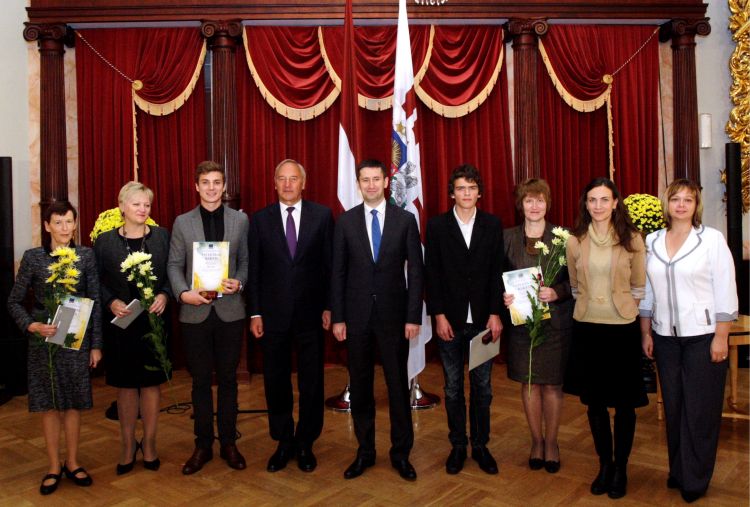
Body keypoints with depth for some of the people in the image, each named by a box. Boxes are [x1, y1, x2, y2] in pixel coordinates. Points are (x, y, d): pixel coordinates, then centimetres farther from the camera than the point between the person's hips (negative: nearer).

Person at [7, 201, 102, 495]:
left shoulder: (86, 256, 0)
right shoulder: (33, 258, -2)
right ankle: (54, 467, 22)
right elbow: (14, 302, 3)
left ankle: (72, 463, 25)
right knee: (48, 404, 8)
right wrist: (31, 325, -15)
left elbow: (95, 302, 1)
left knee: (73, 403, 9)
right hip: (44, 339, 0)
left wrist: (96, 344, -1)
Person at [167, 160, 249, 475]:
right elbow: (174, 265, 4)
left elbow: (246, 261, 5)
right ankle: (203, 445, 23)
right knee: (200, 381, 10)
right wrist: (183, 293, -12)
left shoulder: (240, 220, 4)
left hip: (230, 311, 0)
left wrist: (239, 282, -14)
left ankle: (228, 442, 24)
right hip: (195, 312, 0)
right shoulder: (182, 222, 4)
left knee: (228, 378, 10)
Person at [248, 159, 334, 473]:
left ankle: (305, 444, 27)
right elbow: (254, 270, 3)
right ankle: (284, 443, 28)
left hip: (310, 313, -1)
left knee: (312, 381, 9)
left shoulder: (322, 215, 0)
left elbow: (330, 264, 1)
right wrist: (255, 313, -1)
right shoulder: (260, 220, 3)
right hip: (273, 314, 1)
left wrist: (329, 307, -3)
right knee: (276, 382, 10)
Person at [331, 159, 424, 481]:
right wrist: (337, 317, -2)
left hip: (394, 313, -1)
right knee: (360, 385, 10)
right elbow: (338, 272, 3)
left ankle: (401, 453, 22)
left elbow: (415, 271, -1)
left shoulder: (405, 219, 0)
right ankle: (364, 451, 25)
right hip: (357, 314, 1)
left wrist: (414, 316, -7)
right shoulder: (346, 221, 3)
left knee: (398, 384, 7)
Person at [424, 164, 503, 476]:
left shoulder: (492, 225, 4)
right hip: (450, 320, -1)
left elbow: (497, 272, 1)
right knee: (453, 388, 10)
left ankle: (480, 446, 24)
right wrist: (439, 316, -8)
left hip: (483, 320, 1)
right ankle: (457, 446, 23)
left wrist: (495, 314, -6)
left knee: (482, 387, 9)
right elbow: (431, 274, -2)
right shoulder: (437, 226, 1)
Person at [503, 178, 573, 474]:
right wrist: (503, 296, -12)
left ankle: (551, 442, 24)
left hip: (556, 320, -1)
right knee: (529, 383, 10)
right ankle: (536, 442, 27)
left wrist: (557, 292, -20)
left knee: (552, 383, 7)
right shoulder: (508, 237, 4)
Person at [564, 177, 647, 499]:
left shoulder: (632, 239, -5)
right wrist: (588, 305, 9)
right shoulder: (575, 241, 0)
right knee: (594, 401, 12)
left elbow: (639, 288, 3)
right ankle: (604, 463, 30)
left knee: (624, 402, 8)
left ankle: (621, 468, 26)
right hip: (586, 328, 2)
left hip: (622, 328, -2)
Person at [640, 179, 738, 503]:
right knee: (673, 406, 11)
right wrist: (645, 333, 9)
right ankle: (677, 471, 26)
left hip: (702, 336, -3)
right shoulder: (652, 242, 6)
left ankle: (695, 480, 19)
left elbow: (726, 291, -6)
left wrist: (721, 337, -10)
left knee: (700, 409, 4)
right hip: (666, 337, 4)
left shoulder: (712, 239, -5)